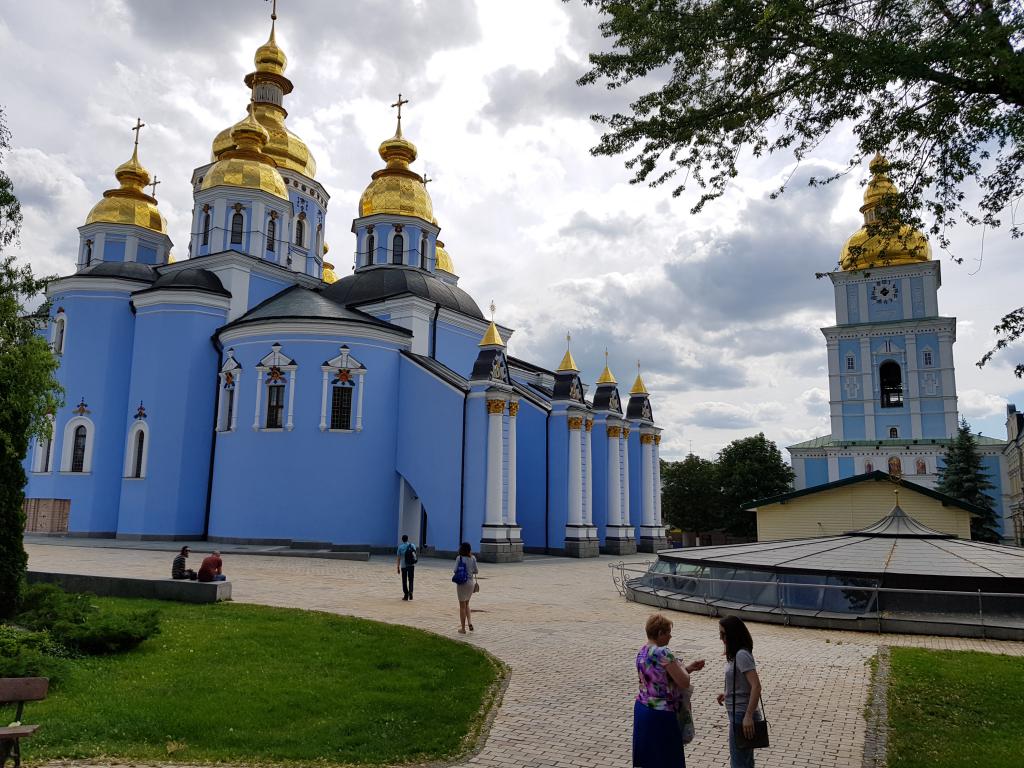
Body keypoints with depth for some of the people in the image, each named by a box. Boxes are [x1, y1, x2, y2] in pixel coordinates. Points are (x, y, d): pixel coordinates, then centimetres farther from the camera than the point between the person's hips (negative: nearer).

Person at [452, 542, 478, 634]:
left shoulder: (459, 558, -11)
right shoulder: (473, 558, -3)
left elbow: (455, 571, -14)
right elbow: (476, 571, 0)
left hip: (461, 583, -3)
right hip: (471, 582, 3)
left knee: (462, 606, 7)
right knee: (466, 604, 22)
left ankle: (463, 629, 12)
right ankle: (470, 622, 4)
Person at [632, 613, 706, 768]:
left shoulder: (642, 652, 6)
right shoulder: (663, 653, -22)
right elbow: (684, 682, -20)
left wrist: (690, 667, 14)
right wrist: (681, 666, -1)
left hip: (642, 709, 8)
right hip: (661, 714, -8)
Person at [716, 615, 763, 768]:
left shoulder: (742, 655, -22)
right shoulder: (737, 653, 6)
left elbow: (756, 686, -28)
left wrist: (748, 716, -27)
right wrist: (727, 694, 10)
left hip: (741, 715, -9)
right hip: (738, 713, 9)